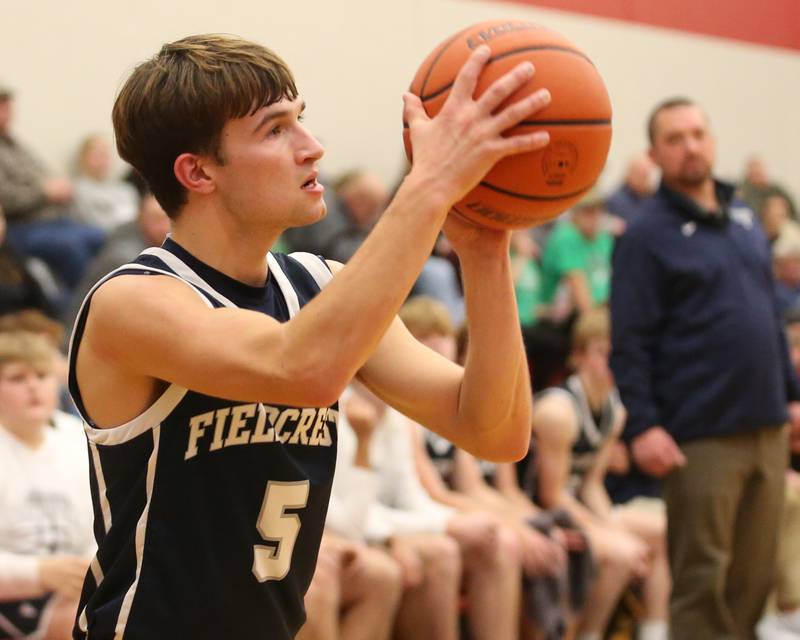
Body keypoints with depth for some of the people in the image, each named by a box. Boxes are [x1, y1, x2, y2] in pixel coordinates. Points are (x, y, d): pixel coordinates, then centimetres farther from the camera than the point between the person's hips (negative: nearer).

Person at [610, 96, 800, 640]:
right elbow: (630, 343, -11)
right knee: (703, 579, -3)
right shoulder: (649, 235, -5)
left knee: (754, 574, 8)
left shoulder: (745, 221, 16)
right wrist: (642, 426, -19)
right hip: (701, 436, -6)